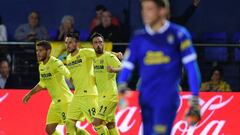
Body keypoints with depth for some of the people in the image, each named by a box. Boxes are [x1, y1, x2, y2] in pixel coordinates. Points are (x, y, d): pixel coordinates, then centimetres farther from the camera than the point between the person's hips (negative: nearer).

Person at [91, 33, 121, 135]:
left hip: (110, 95, -9)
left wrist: (113, 69, -43)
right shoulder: (95, 58, 13)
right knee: (110, 125, 10)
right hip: (102, 96, 9)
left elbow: (122, 69, -25)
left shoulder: (109, 56, -12)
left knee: (97, 122, -15)